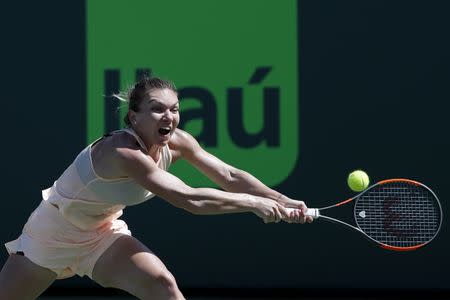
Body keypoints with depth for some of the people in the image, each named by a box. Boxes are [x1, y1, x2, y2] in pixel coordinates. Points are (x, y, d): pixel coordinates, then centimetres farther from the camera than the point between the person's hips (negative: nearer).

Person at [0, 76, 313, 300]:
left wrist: (284, 202, -24)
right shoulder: (122, 153, -37)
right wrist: (253, 203, -39)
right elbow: (189, 199, -43)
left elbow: (229, 177, -12)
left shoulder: (177, 143, -14)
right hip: (53, 233, -5)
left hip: (103, 233, 6)